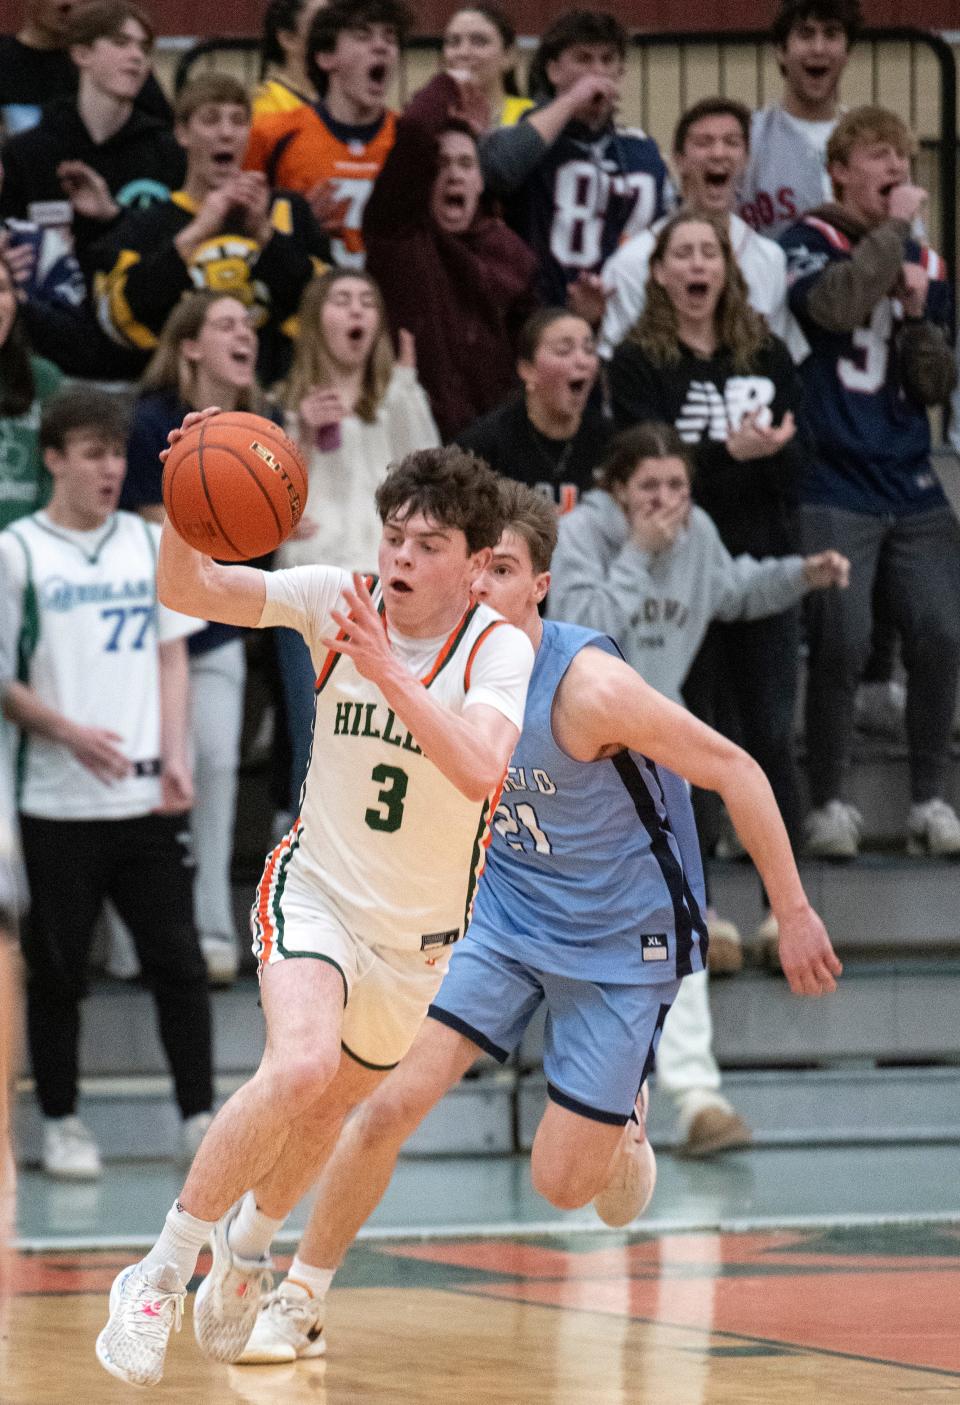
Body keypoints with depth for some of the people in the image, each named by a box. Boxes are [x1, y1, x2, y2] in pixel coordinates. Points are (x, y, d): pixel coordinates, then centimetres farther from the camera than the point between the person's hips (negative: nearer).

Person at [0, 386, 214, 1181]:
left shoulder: (151, 544, 9)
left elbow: (172, 658, 12)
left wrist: (175, 757, 0)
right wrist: (68, 731, -16)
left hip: (147, 798, 3)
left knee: (178, 961, 1)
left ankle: (201, 1116, 8)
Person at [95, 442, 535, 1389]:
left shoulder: (501, 651, -18)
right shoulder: (338, 600, -13)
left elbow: (479, 771, -36)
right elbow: (189, 591, -18)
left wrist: (387, 671, -44)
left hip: (421, 932, 2)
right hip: (317, 889, -2)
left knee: (331, 1108, 19)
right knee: (301, 1066, -29)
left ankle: (248, 1242, 51)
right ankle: (162, 1270, -18)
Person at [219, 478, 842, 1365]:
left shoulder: (587, 684, -27)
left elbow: (735, 772, -20)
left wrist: (794, 914, -16)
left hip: (624, 939, -4)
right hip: (506, 916, 4)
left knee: (561, 1183, 0)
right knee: (392, 1102, -12)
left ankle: (619, 1120, 36)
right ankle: (297, 1304, 3)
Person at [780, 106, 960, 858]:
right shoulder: (810, 243, 0)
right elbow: (835, 304, -23)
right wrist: (893, 228, -13)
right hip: (833, 487, -5)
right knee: (842, 642, -11)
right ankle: (829, 801, 4)